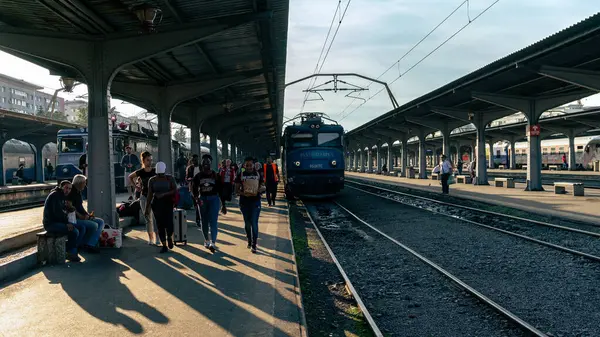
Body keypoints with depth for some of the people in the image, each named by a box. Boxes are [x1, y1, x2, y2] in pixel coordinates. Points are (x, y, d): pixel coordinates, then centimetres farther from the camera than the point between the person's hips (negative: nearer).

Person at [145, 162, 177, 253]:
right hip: (156, 204, 2)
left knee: (169, 223, -13)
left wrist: (164, 194, -20)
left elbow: (175, 191, -7)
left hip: (168, 202, -2)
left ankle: (169, 237, 19)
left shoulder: (170, 179, 1)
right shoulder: (152, 180, 5)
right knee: (160, 225, 0)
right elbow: (150, 195, 6)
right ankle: (164, 245, 11)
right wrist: (147, 208, 3)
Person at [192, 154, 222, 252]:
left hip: (213, 199, -3)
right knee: (204, 222, 12)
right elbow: (194, 188, 5)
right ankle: (206, 240, 28)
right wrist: (196, 198, -14)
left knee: (213, 221, -11)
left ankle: (213, 242, -17)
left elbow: (220, 189, 2)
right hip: (202, 199, 3)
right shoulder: (198, 176, 3)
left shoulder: (215, 175, -1)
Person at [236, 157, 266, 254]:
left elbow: (264, 187, 9)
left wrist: (261, 189, -15)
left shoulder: (258, 174, 2)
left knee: (254, 223, -5)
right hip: (244, 202, 1)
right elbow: (237, 190, 0)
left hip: (255, 201, -1)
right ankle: (249, 240, 33)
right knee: (247, 223, 12)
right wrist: (243, 193, -20)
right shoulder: (241, 175, 0)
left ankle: (254, 245, 3)